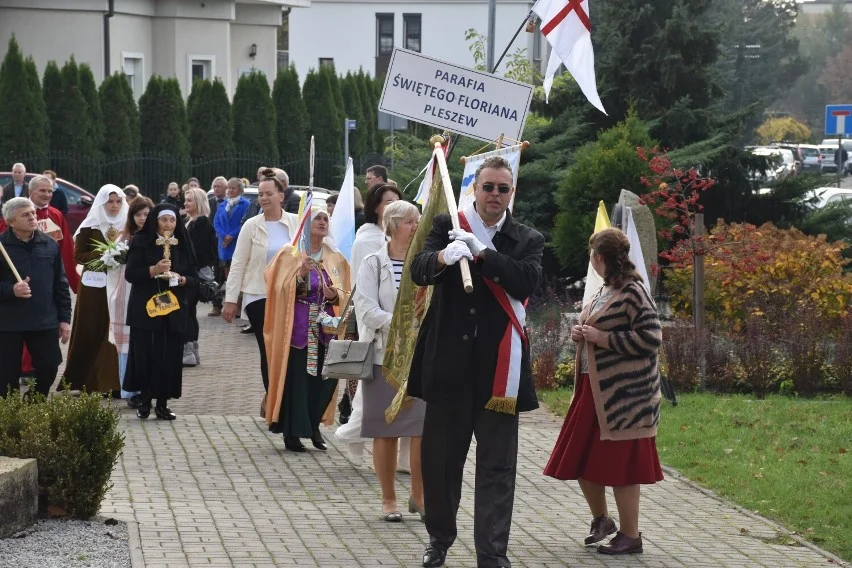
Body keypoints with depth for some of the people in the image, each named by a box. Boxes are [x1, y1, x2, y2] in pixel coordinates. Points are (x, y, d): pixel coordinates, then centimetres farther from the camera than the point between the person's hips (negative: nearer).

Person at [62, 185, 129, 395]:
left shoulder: (127, 226, 7)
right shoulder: (89, 227, -2)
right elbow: (78, 255, -3)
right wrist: (102, 255, -17)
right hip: (94, 285, -3)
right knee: (91, 332, 0)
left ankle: (112, 381, 5)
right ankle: (84, 380, 8)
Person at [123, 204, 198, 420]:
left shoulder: (183, 245, 9)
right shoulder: (141, 242, 0)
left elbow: (194, 278, 10)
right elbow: (130, 274, -6)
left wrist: (182, 279, -12)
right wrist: (153, 270, -21)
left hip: (174, 310, 3)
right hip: (145, 308, -3)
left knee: (170, 357, -1)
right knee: (145, 355, -4)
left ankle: (162, 403, 6)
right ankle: (144, 400, 9)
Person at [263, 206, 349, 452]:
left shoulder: (335, 258, 12)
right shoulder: (290, 254, 0)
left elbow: (342, 295, 13)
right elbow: (281, 289, -7)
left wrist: (334, 295, -9)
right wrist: (301, 274, -23)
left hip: (324, 328, 4)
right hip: (297, 327, -4)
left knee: (324, 377, -3)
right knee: (296, 378, -6)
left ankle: (313, 426, 15)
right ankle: (292, 433, 1)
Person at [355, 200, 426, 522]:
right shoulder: (374, 264, 0)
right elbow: (367, 310, -8)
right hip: (385, 356, -2)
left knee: (424, 428, -2)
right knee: (386, 432, 3)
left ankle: (419, 496, 13)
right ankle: (389, 500, 14)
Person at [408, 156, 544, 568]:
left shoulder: (527, 240, 5)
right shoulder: (446, 226, 5)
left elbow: (527, 283, -13)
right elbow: (419, 271, -10)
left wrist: (482, 252, -23)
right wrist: (443, 256, -32)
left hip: (498, 365, -1)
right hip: (448, 360, 1)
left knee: (497, 464, -2)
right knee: (439, 456, 11)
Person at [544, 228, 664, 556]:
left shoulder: (632, 292, -14)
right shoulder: (606, 291, 14)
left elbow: (651, 338, -20)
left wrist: (603, 338, -18)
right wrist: (582, 334, 6)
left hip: (622, 393, -10)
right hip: (593, 389, 10)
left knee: (620, 465, -3)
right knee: (582, 459, 14)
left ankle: (631, 535, 7)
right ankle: (600, 519, 32)